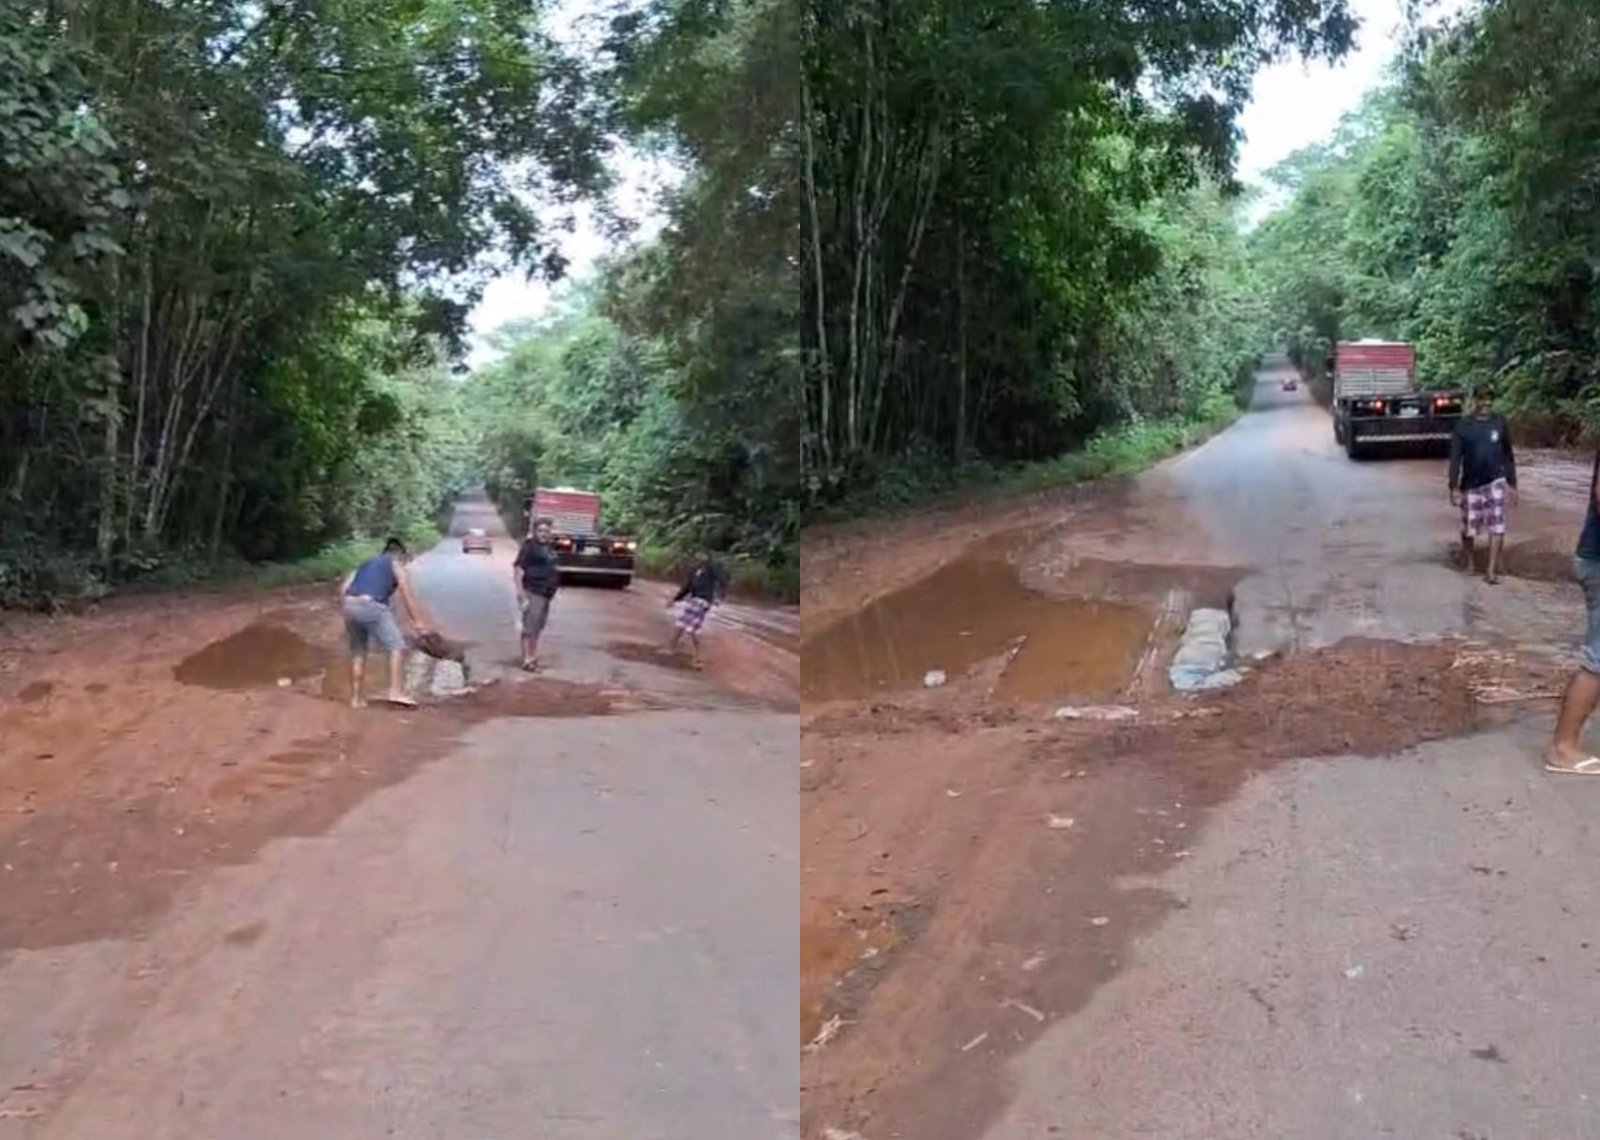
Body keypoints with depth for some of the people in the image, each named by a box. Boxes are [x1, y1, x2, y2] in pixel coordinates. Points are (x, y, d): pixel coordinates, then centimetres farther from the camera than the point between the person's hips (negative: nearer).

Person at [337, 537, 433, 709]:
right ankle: (396, 691, -11)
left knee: (358, 652, 18)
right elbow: (407, 595, 7)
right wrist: (420, 623, 6)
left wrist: (348, 614, 23)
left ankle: (356, 697, 20)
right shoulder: (396, 564, 17)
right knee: (397, 647, 1)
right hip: (371, 605, -6)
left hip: (350, 605, 6)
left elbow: (343, 588, 20)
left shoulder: (368, 563, 32)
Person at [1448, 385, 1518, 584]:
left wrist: (1512, 484, 5)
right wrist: (1454, 487, -10)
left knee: (1497, 526, -11)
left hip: (1495, 481, 0)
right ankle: (1467, 560, 34)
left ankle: (1492, 569, -8)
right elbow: (1455, 458, -4)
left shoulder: (1500, 422, 1)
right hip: (1470, 484, 0)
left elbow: (1508, 455, 7)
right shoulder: (1463, 425, -4)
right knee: (1469, 527, 8)